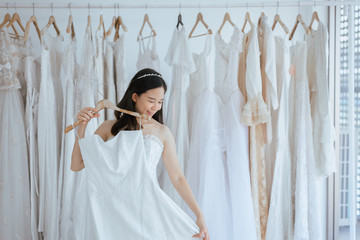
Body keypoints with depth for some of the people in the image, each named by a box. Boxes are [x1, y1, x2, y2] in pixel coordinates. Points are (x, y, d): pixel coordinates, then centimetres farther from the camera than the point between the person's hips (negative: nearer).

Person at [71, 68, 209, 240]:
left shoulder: (163, 132, 5)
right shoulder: (110, 127, 5)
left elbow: (178, 178, 5)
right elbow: (76, 165, 4)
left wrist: (199, 214, -2)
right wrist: (82, 127, -6)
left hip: (148, 205, 0)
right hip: (116, 206, 0)